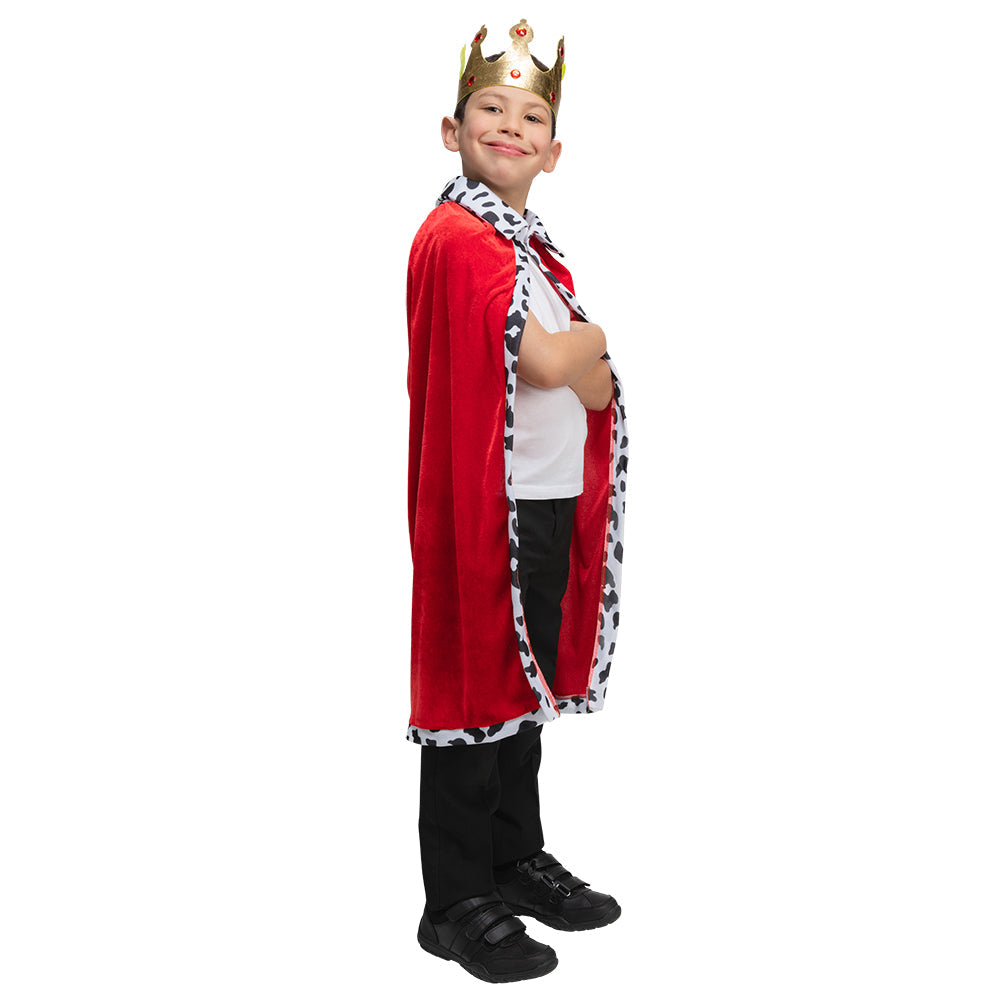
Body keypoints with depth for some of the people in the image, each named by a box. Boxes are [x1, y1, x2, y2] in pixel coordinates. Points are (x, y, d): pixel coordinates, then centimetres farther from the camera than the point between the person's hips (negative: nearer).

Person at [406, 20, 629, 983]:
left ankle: (518, 860, 30)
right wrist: (589, 337, 0)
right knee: (476, 688, -1)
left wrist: (569, 356, -6)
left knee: (528, 688, 16)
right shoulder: (457, 236, -11)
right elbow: (544, 361, -19)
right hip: (488, 503, -9)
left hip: (551, 501, 9)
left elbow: (602, 390, 15)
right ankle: (458, 903, 11)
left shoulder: (538, 249, 17)